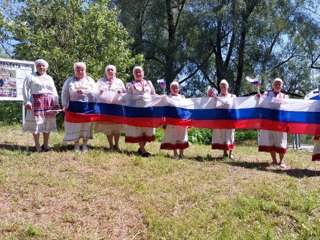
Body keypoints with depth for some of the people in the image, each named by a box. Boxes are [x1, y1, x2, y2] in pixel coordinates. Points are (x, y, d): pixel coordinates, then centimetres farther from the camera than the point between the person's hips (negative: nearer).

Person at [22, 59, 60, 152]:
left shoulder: (49, 78, 19)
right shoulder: (30, 76, 5)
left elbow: (54, 91, 17)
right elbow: (25, 90, -3)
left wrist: (56, 103, 7)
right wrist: (27, 102, -14)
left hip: (49, 103, 4)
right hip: (36, 102, -4)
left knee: (47, 123, 4)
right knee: (36, 122, -5)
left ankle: (45, 144, 14)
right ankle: (37, 145, 1)